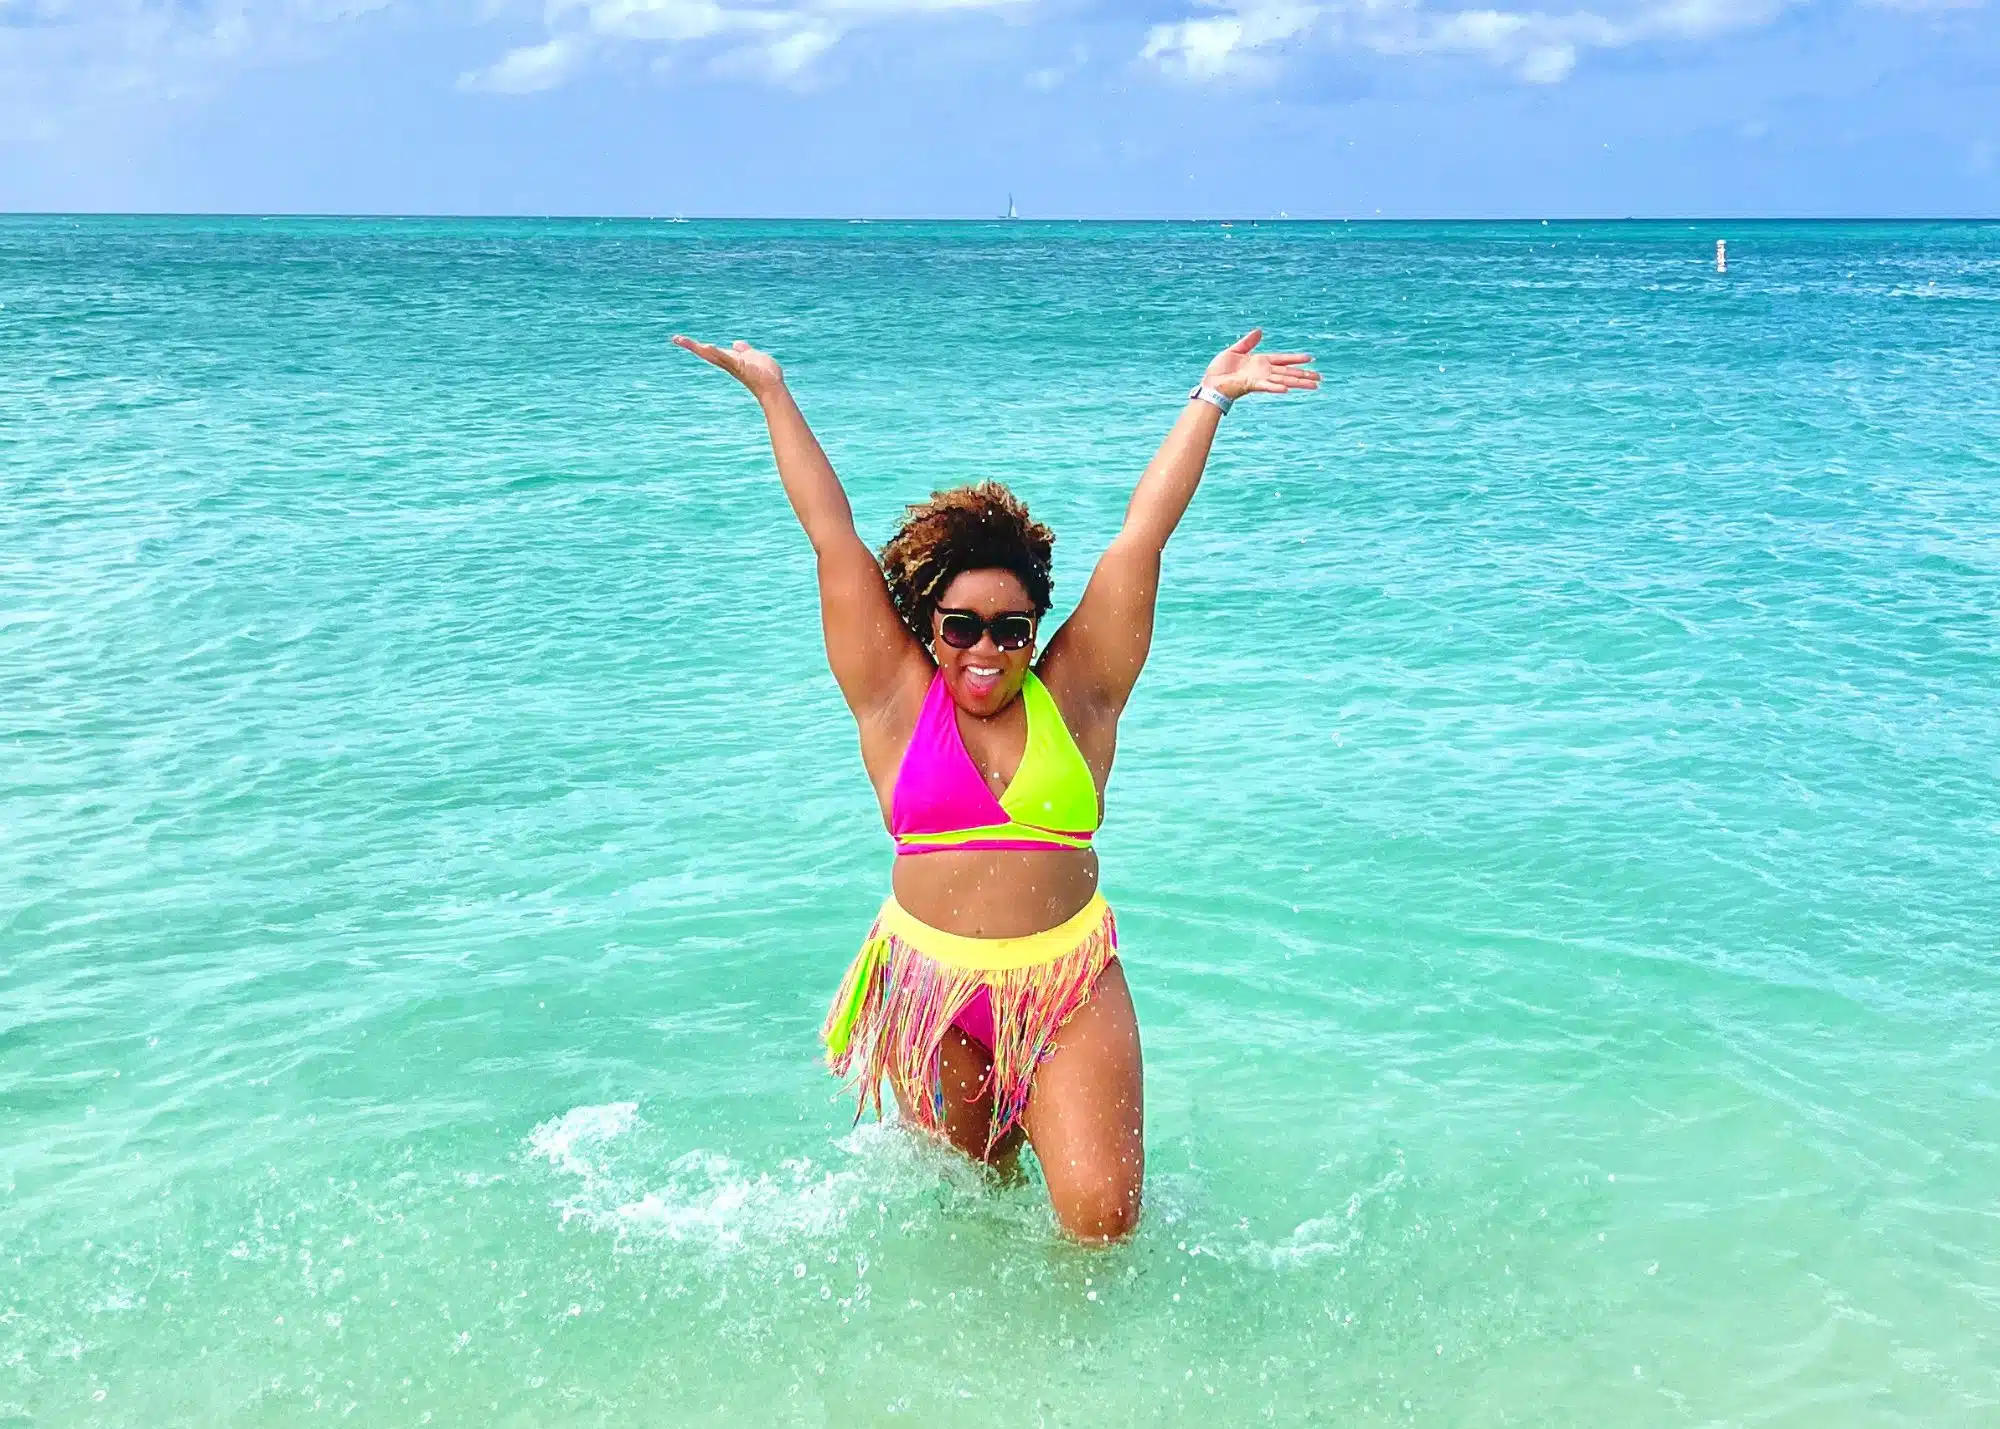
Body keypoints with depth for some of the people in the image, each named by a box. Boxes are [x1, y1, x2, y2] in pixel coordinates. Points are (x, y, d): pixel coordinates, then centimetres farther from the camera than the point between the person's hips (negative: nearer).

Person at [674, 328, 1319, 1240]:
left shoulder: (1075, 696, 3)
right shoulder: (897, 702, 2)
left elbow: (1143, 533, 5)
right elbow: (831, 533, 4)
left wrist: (1212, 396, 7)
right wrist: (772, 391, 7)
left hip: (1073, 989, -1)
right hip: (929, 992, 1)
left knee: (1102, 1215, -9)